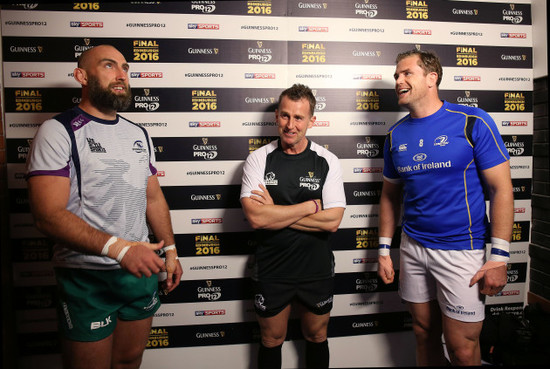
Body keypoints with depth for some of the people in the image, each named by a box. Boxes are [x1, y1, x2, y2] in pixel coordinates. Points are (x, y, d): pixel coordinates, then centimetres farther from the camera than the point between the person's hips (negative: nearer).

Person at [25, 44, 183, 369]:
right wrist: (120, 249, -30)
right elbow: (49, 216, -21)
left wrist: (170, 250, 8)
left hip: (141, 269, 6)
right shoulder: (59, 132, -11)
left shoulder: (139, 134, 10)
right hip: (87, 277, -5)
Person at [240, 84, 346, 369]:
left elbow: (332, 221, -16)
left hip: (316, 270, 1)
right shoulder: (258, 159, -7)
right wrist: (310, 206, -17)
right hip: (271, 270, 0)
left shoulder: (327, 161, -6)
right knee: (271, 341, 18)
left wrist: (275, 213, -18)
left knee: (316, 338, 21)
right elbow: (255, 217, -20)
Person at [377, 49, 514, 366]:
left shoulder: (472, 122, -9)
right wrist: (384, 250, 9)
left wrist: (500, 256, -13)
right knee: (425, 336, 17)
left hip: (461, 251, -4)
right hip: (412, 248, 4)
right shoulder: (396, 135, 5)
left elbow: (502, 189, -9)